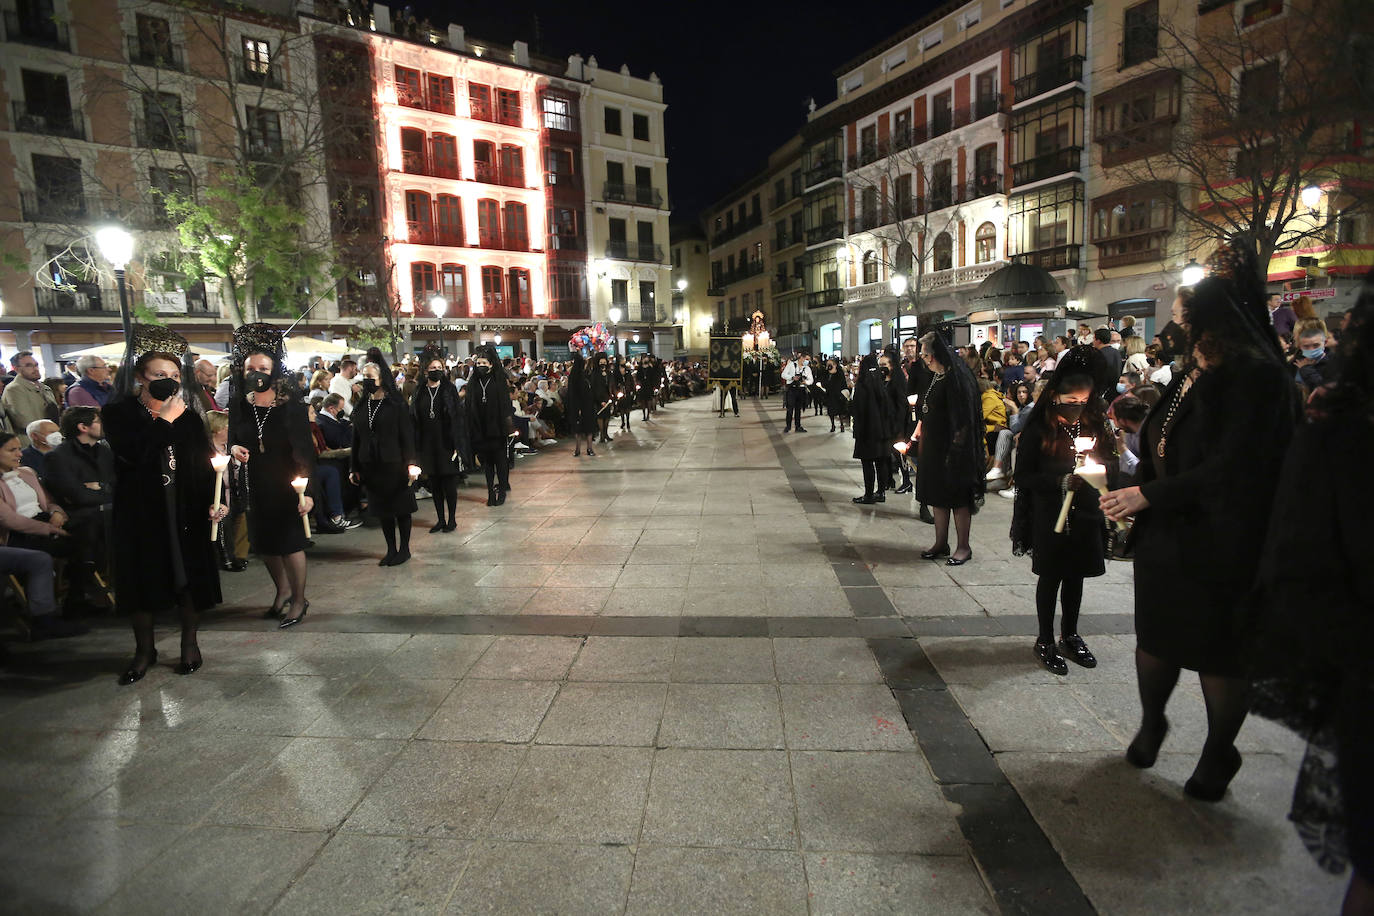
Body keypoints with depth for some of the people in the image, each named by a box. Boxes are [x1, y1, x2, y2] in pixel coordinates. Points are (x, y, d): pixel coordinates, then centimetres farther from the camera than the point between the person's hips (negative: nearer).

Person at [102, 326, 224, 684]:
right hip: (140, 513, -1)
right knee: (142, 578, 9)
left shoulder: (189, 417, 4)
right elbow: (134, 452, -21)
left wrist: (213, 502, -13)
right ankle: (144, 650, 27)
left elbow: (205, 465, 0)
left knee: (190, 575, 8)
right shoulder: (118, 413, -2)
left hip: (187, 512, 1)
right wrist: (166, 418, -17)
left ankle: (190, 644, 26)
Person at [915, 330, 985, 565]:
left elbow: (963, 417, -20)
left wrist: (955, 449, -22)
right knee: (938, 495, 14)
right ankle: (941, 543, 24)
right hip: (933, 446, 9)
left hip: (951, 447, -9)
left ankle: (963, 546, 13)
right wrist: (920, 427, 10)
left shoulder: (956, 377, -17)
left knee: (957, 497, 2)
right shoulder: (935, 376, 10)